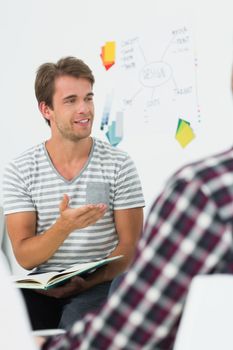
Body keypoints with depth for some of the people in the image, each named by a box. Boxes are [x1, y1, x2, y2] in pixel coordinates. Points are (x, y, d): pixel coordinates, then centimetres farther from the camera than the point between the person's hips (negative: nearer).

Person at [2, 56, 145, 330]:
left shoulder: (119, 166, -1)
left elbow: (129, 246, -1)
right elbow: (25, 257, -5)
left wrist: (85, 282, -18)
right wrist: (64, 227, -24)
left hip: (99, 285, -1)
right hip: (42, 287, 1)